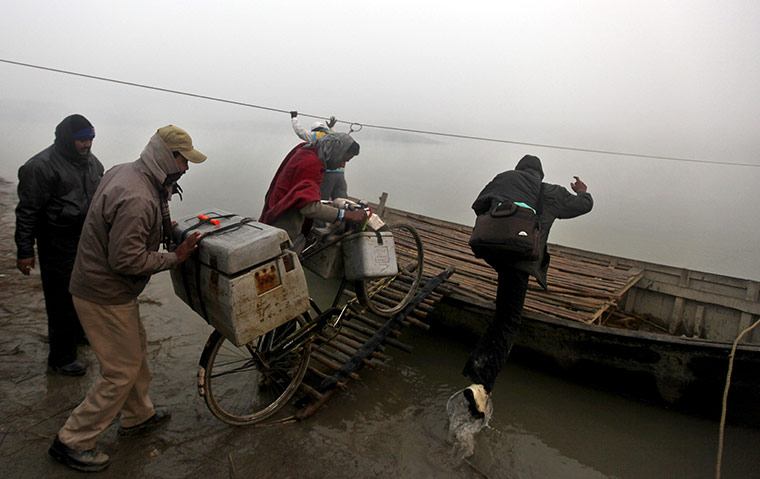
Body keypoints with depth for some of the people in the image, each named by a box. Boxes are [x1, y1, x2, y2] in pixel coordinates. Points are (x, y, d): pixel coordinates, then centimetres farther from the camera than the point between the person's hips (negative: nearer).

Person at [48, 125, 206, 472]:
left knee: (136, 350, 23)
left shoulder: (125, 171, 3)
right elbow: (127, 260, -29)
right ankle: (72, 442, 20)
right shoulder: (137, 199, -30)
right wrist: (175, 257, -19)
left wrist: (164, 229, 6)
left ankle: (138, 415, 42)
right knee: (121, 371, 3)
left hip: (101, 284, 10)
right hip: (105, 296, -10)